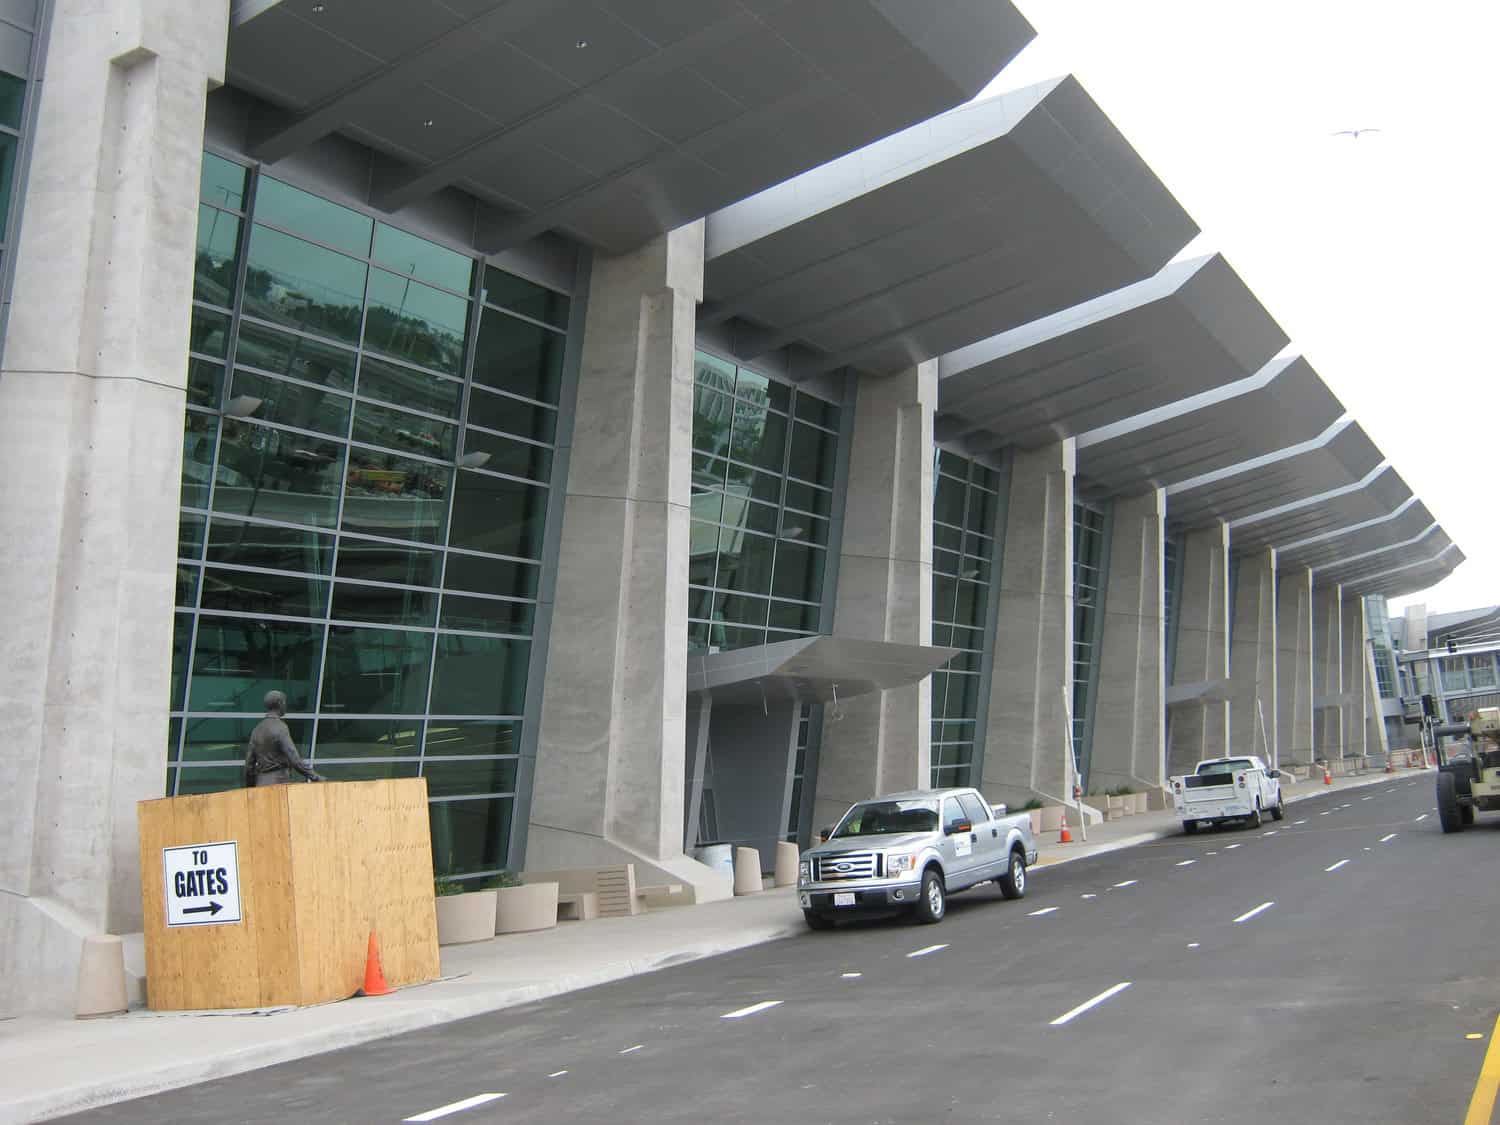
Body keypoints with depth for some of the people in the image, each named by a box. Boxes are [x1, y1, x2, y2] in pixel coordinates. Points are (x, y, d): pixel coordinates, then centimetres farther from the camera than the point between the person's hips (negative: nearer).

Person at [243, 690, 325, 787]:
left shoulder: (257, 729, 13)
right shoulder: (280, 728, -10)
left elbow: (249, 763, 14)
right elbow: (294, 759, -19)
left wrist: (249, 788, 22)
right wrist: (315, 777, -19)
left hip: (261, 783, 7)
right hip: (278, 782, -7)